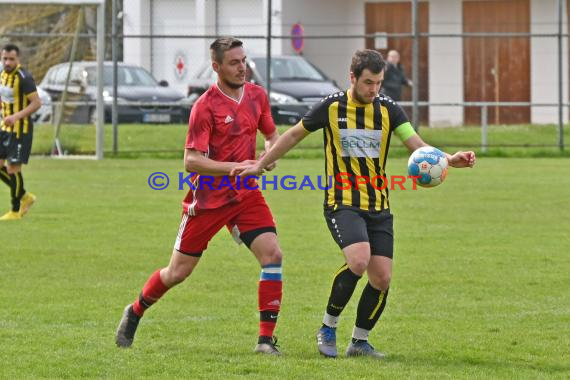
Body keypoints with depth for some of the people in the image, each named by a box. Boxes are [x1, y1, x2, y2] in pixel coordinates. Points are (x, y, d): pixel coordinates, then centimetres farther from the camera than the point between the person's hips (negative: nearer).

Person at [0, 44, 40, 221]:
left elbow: (37, 103, -20)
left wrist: (16, 116, -29)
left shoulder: (24, 78, -17)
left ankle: (15, 211, 8)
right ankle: (25, 196, 22)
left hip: (21, 130, -8)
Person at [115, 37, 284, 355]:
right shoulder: (206, 106, -16)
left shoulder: (257, 95, 3)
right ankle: (135, 312, 34)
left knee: (272, 254, -16)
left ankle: (266, 339, -11)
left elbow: (272, 134, 19)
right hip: (207, 198, -4)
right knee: (178, 272, 5)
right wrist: (235, 167, -30)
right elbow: (191, 161, -20)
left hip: (245, 194, 4)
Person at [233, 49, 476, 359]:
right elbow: (294, 135, 11)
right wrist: (260, 165, 15)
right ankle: (328, 327, -7)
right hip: (342, 204, -3)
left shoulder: (388, 109, 1)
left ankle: (360, 341, 17)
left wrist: (450, 159, -24)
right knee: (359, 260, -27)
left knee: (382, 278, -6)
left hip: (379, 207, 3)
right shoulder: (331, 107, -4)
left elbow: (418, 146, -6)